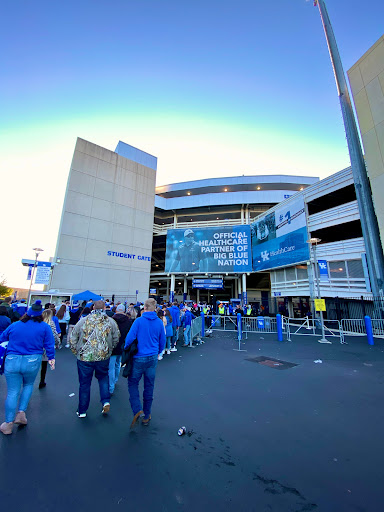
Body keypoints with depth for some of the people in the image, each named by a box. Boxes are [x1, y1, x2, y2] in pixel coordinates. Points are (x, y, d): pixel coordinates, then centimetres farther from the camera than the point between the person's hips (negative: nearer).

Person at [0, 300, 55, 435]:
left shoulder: (14, 325, 3)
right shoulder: (44, 327, -4)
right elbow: (49, 345, -3)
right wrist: (51, 358, 11)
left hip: (11, 361, 1)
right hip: (32, 362, -1)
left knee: (12, 392, 12)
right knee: (28, 385, 24)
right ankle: (21, 413, 18)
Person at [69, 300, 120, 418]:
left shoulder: (83, 321, -5)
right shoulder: (111, 322, -4)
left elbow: (72, 340, 2)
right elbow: (116, 339, 2)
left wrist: (76, 352, 17)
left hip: (84, 357, 0)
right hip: (104, 357, 0)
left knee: (84, 383, 16)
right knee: (103, 377, 24)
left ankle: (82, 411, 30)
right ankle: (106, 401, 13)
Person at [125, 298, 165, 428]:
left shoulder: (139, 321, -14)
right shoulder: (159, 322, -4)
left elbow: (130, 338, -13)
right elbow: (162, 341, 5)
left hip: (139, 357, -3)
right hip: (153, 358, 3)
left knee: (133, 383, 18)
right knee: (149, 386, 16)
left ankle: (137, 410, 4)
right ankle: (146, 416, 29)